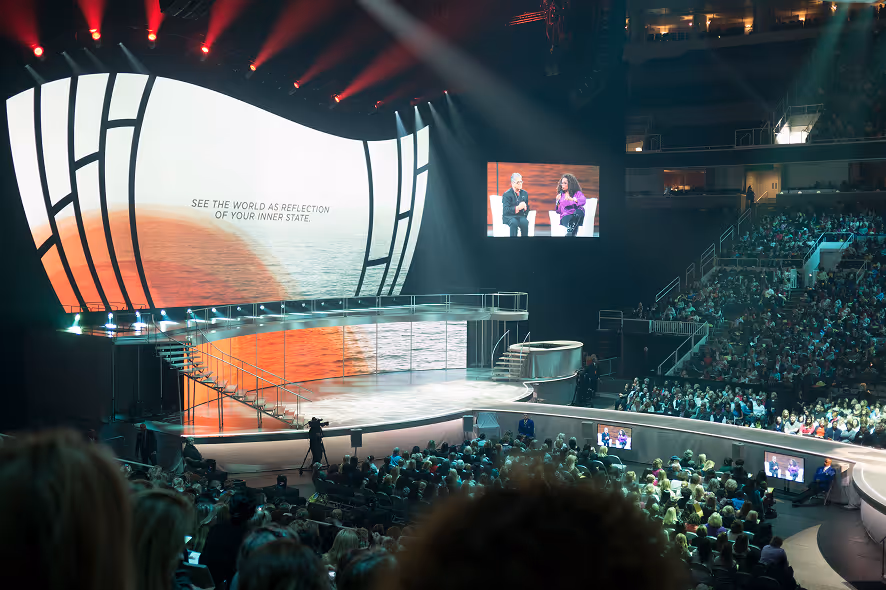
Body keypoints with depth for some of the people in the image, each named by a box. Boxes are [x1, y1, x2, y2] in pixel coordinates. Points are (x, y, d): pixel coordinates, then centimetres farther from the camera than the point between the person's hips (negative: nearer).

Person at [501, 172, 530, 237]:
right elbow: (506, 210, -14)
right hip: (508, 217, -3)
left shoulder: (524, 193, 13)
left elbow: (527, 207, 15)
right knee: (514, 222, -37)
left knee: (524, 222, -32)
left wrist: (525, 207, -10)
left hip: (521, 216, 3)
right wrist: (518, 208, -28)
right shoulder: (507, 194, -3)